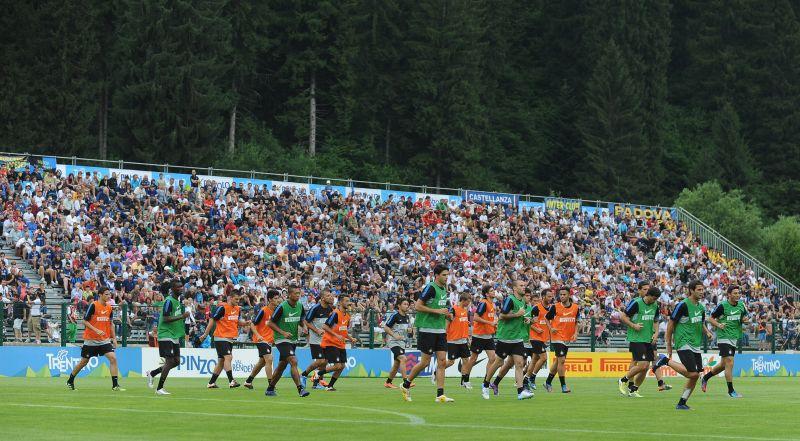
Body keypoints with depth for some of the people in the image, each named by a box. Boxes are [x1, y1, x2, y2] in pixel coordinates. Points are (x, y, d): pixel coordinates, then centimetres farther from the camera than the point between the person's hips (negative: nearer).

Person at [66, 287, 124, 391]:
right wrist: (96, 330, -24)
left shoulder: (109, 308, 6)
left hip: (104, 340, 4)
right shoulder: (93, 306, -12)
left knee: (113, 358, -14)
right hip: (91, 340, -4)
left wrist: (114, 338, 11)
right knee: (84, 361, 8)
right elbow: (85, 321, -13)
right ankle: (70, 381, 30)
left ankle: (115, 385, -13)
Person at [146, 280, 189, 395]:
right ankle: (159, 389, -5)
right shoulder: (169, 301, -15)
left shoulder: (178, 301, 14)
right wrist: (182, 316, -27)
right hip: (166, 335, -9)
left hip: (175, 336, 9)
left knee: (176, 361, 7)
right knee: (170, 361, -12)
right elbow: (166, 319, -23)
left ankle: (152, 373, 21)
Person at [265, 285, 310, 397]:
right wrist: (283, 332, -21)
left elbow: (301, 320, 19)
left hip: (293, 340, 7)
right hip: (282, 340, -7)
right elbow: (271, 323, -10)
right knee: (293, 362, -20)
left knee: (282, 365, 13)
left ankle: (270, 389, 25)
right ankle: (300, 389, -23)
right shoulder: (282, 307, -16)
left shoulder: (300, 306, 2)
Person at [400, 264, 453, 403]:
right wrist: (437, 311, -18)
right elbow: (418, 306, -17)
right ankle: (406, 385, 18)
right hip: (427, 329, -8)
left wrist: (445, 313, 12)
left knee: (442, 361, -2)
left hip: (440, 330, 8)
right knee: (425, 362, -3)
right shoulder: (430, 288, -13)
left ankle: (440, 395, -4)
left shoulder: (444, 289, 14)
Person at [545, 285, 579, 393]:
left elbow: (576, 322, 16)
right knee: (561, 360, -12)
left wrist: (576, 333, 2)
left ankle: (548, 382, 26)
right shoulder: (555, 307, -7)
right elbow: (547, 318, 7)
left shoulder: (575, 307, 3)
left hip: (568, 339, 5)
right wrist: (551, 328, -7)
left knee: (558, 361, 12)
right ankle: (563, 386, -8)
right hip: (557, 337, -5)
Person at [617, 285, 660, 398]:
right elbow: (623, 316, -6)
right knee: (642, 365, -15)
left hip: (648, 340, 7)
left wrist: (656, 333, 7)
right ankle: (624, 380, 7)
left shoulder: (655, 306, 9)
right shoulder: (636, 303, -11)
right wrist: (633, 325, -16)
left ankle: (633, 389, 17)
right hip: (636, 339, -7)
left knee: (646, 367, 3)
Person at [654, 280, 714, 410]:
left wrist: (707, 332, 3)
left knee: (696, 376, 3)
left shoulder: (701, 308, 13)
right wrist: (669, 344, -4)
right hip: (684, 344, -8)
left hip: (696, 346, 8)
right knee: (692, 373, -19)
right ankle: (666, 360, 0)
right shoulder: (683, 305, -11)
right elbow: (671, 324, -7)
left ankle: (682, 403, 13)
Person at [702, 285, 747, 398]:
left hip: (734, 338, 7)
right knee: (729, 363, -13)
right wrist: (718, 325, -22)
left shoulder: (741, 305, 6)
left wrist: (745, 320, -4)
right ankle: (731, 390, -5)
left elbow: (745, 318, 19)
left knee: (724, 365, 15)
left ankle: (705, 378, 35)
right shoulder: (722, 306, -11)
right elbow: (710, 318, -4)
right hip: (724, 337, -7)